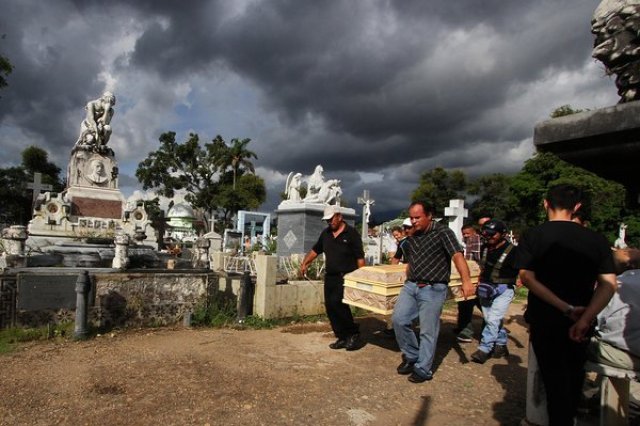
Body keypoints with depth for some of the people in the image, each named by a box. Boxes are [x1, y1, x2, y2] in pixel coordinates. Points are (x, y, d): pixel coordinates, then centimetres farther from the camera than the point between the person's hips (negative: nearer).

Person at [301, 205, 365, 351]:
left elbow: (360, 257, -9)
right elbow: (315, 250, 22)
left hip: (346, 277, -7)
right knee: (330, 306, 4)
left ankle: (353, 333, 0)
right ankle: (342, 338, 17)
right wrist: (305, 263, 13)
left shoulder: (351, 233, -7)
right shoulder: (325, 233, 11)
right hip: (330, 277, 7)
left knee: (337, 303, -20)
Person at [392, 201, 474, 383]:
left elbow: (457, 255, -23)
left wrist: (466, 281, -36)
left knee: (428, 331, 1)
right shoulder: (412, 237, 10)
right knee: (399, 319, 1)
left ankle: (423, 370, 16)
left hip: (433, 289, -6)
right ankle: (411, 356, 22)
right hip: (411, 286, 6)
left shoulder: (442, 231, -10)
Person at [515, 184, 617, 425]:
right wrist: (584, 319, -19)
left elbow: (527, 278, -20)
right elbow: (608, 284, -12)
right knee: (574, 376, 23)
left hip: (545, 320, -3)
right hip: (580, 323, 3)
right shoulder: (596, 240, -4)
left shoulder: (532, 237, -10)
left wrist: (567, 308, -20)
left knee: (555, 378, 9)